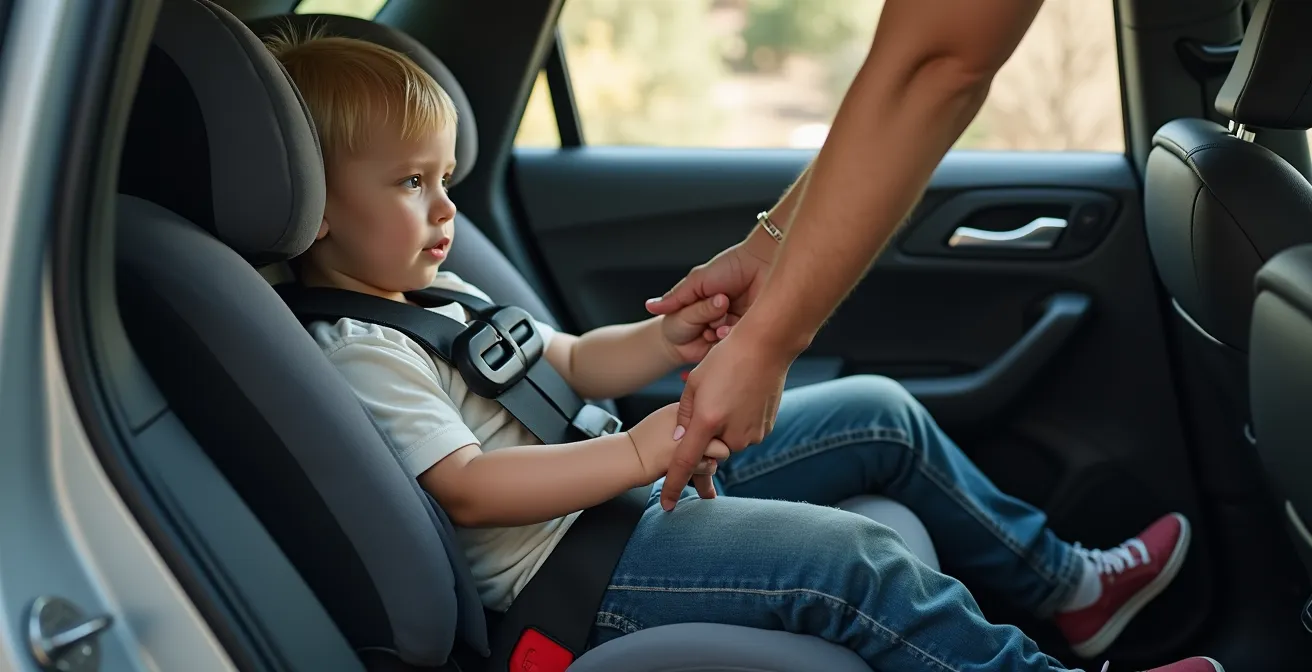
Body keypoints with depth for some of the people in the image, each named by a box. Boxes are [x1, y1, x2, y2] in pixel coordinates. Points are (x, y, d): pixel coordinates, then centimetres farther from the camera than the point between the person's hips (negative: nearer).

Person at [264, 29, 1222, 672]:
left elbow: (569, 363, 16)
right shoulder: (355, 355, -16)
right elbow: (468, 491, -26)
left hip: (637, 483, 10)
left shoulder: (432, 294, 14)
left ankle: (1062, 579, 20)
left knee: (880, 415, 7)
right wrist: (638, 451, -30)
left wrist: (665, 342, -4)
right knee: (849, 559, -27)